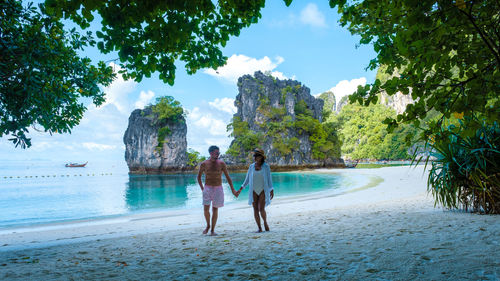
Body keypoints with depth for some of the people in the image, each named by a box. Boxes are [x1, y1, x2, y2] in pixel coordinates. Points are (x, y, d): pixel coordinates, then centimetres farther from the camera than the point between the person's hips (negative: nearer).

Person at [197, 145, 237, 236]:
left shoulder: (221, 163, -4)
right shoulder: (204, 164, -3)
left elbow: (228, 177, 2)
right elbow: (199, 177, 12)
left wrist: (233, 189, 1)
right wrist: (202, 189, 8)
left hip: (218, 189, 0)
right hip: (207, 188, 0)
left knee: (215, 209, 3)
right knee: (206, 208, -8)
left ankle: (213, 230, 13)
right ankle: (208, 225, 18)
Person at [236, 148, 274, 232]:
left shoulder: (266, 166, -2)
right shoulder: (251, 166, 5)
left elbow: (269, 179, 0)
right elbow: (247, 180, 9)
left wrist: (271, 191, -9)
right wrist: (240, 190, 4)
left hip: (263, 191, -3)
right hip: (254, 191, 3)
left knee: (261, 209, -14)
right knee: (255, 210, 0)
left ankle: (265, 222, 11)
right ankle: (259, 228, 9)